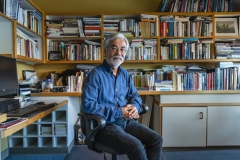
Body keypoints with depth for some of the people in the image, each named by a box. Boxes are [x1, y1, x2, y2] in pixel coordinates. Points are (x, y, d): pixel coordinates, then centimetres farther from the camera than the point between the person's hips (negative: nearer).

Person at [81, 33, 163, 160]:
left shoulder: (125, 74, 10)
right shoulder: (96, 74, -13)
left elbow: (135, 95, 17)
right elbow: (87, 105, -21)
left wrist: (135, 107, -8)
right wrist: (118, 112, -21)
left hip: (126, 121, 7)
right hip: (105, 125, -7)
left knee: (156, 140, -2)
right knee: (136, 146, -25)